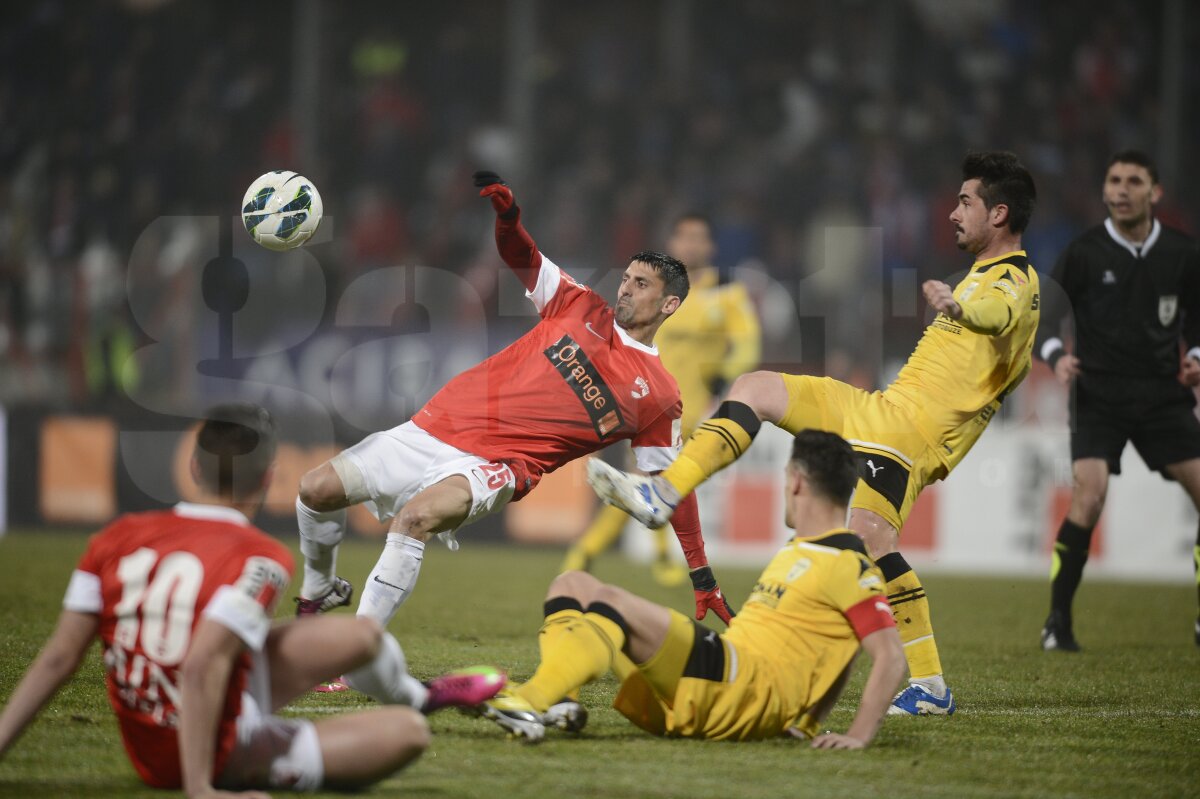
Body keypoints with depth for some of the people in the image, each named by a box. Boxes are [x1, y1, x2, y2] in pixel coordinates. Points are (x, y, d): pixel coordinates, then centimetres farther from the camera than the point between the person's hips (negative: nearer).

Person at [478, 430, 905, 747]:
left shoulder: (849, 566, -5)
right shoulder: (793, 554, 26)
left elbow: (891, 657, -12)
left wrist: (859, 735, -22)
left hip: (750, 693, -10)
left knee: (613, 602, -29)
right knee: (572, 586, 4)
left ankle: (528, 705, -45)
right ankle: (557, 704, -23)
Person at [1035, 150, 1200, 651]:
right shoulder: (1084, 253, -4)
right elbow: (1043, 314, 0)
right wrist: (1056, 356, -19)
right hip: (1099, 396, -3)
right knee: (1088, 499, -20)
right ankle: (1058, 622, -8)